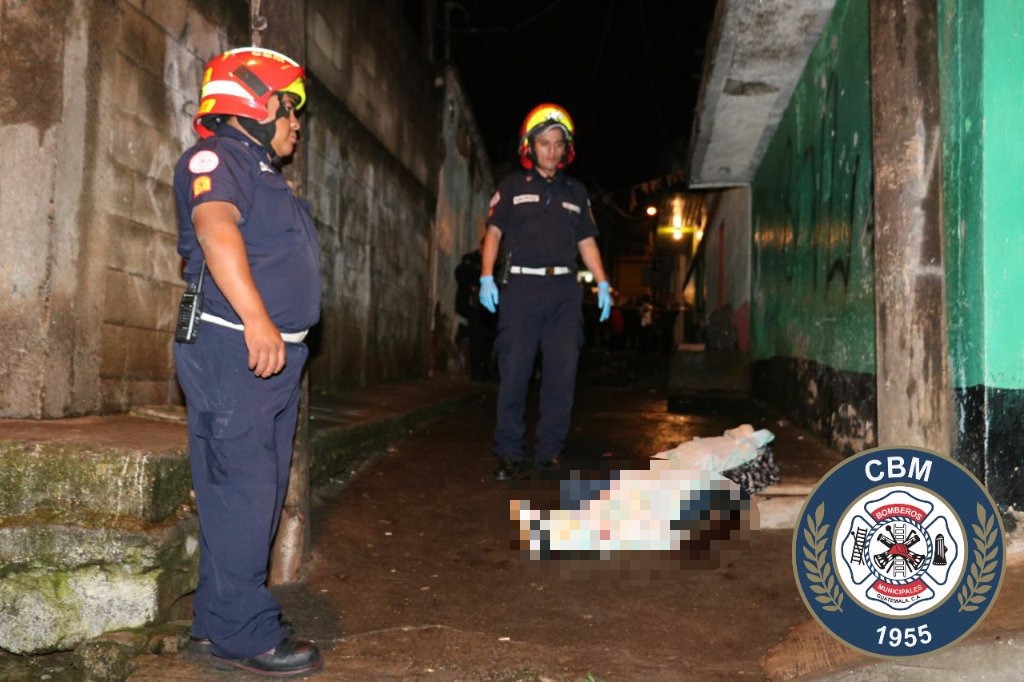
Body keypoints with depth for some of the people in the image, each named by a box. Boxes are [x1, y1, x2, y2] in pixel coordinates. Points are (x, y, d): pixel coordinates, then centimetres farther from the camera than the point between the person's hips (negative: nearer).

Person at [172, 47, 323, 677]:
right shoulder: (215, 158, -6)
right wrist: (255, 318, -36)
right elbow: (215, 227, -25)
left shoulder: (265, 174, 24)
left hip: (276, 353, 10)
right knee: (242, 492, -7)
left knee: (258, 494, 12)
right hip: (234, 349, -10)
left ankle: (218, 623, 22)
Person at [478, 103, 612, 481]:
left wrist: (602, 284, 6)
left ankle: (549, 451, 10)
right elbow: (494, 232, 5)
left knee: (562, 372, 1)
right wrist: (486, 277, -8)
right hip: (522, 286, -3)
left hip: (564, 290, 3)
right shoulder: (513, 185, 10)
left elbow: (586, 242, 18)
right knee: (514, 371, -5)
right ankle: (509, 454, 1)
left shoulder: (575, 191, 18)